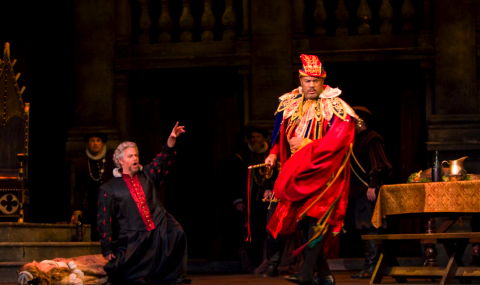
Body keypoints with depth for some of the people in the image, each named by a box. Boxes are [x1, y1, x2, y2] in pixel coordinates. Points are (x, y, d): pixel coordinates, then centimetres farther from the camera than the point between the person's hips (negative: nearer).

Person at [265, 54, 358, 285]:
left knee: (315, 217, -15)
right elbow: (281, 137, 19)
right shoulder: (289, 105, 11)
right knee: (305, 222, 5)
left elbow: (336, 141, -15)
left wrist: (305, 146, -15)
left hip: (323, 171, -6)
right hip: (296, 174, 6)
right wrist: (274, 153, 1)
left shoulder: (334, 108, -5)